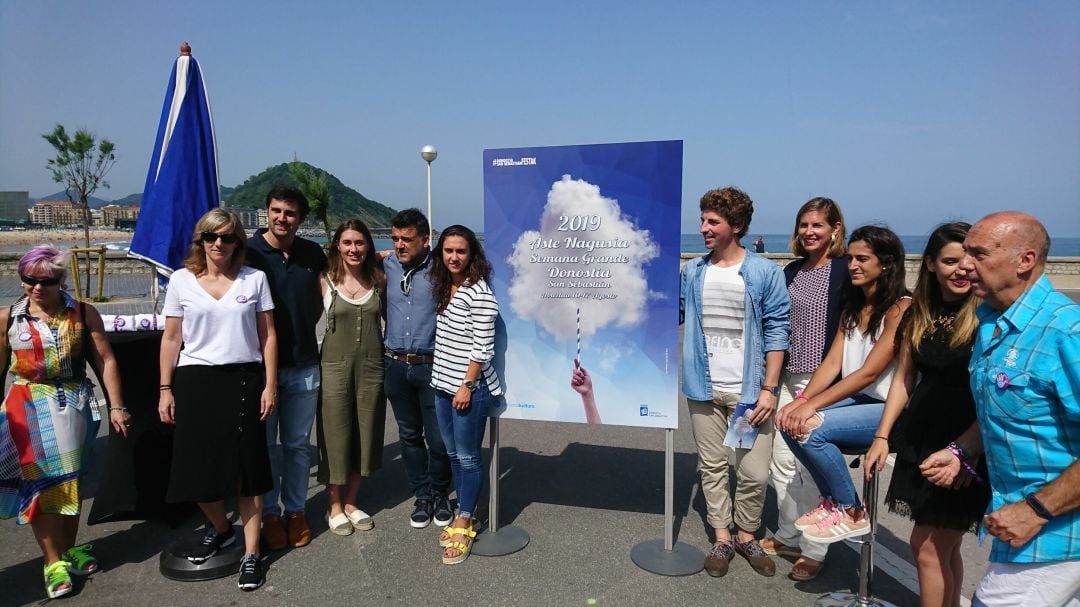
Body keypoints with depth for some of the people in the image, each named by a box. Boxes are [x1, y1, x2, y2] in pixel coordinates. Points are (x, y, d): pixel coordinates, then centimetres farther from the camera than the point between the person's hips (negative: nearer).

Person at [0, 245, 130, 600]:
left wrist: (116, 406, -6)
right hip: (29, 409, -1)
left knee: (72, 479, 13)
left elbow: (105, 361, -3)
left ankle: (69, 548, 30)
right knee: (40, 482, 1)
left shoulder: (83, 314, -3)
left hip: (75, 406, 1)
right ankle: (53, 562, 10)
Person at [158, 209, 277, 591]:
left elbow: (267, 335, 3)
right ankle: (220, 529, 34)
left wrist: (270, 384, -2)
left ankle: (251, 553, 12)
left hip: (244, 379, -1)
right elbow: (171, 338, 7)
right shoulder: (182, 280, 4)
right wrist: (165, 390, 2)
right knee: (198, 467, 6)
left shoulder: (254, 279, 2)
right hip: (194, 380, 1)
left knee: (247, 467, 1)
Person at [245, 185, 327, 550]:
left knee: (298, 443, 12)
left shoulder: (312, 254, 4)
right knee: (265, 444, 9)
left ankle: (296, 510, 27)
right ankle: (270, 514, 23)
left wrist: (302, 332, 6)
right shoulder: (249, 252, -8)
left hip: (303, 365, 3)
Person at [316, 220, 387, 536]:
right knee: (335, 436, 6)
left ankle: (351, 502, 29)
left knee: (365, 435, 11)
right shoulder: (326, 281, -4)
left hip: (371, 367, 3)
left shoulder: (379, 280, 2)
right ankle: (334, 506, 23)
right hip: (336, 367, -2)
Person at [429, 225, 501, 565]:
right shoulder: (444, 288, 10)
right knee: (453, 454, 16)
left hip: (469, 388, -8)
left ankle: (464, 524, 16)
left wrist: (467, 387, -16)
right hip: (443, 385, 8)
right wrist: (443, 380, 13)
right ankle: (465, 515, 30)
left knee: (468, 457, 3)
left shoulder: (479, 294, -16)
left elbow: (482, 348, -17)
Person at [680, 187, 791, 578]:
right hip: (704, 389, 3)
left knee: (755, 473, 1)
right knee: (712, 467, 11)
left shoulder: (765, 273, -5)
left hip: (749, 391, -2)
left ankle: (746, 535, 25)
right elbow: (672, 316, 15)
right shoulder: (692, 272, 5)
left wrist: (768, 389, -9)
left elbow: (776, 332, -5)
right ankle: (722, 538, 27)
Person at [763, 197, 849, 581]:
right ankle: (788, 537, 28)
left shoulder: (844, 271, -9)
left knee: (812, 466, -1)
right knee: (781, 460, 11)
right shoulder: (792, 272, 12)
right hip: (788, 377, 7)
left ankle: (813, 551, 15)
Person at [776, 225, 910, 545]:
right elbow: (832, 363, 3)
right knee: (790, 421, -13)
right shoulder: (852, 308, 11)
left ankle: (852, 513, -3)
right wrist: (802, 400, -13)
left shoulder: (900, 308, -15)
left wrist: (811, 406, -24)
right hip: (859, 399, 8)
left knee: (810, 428, -25)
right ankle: (832, 503, 5)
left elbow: (869, 372, -21)